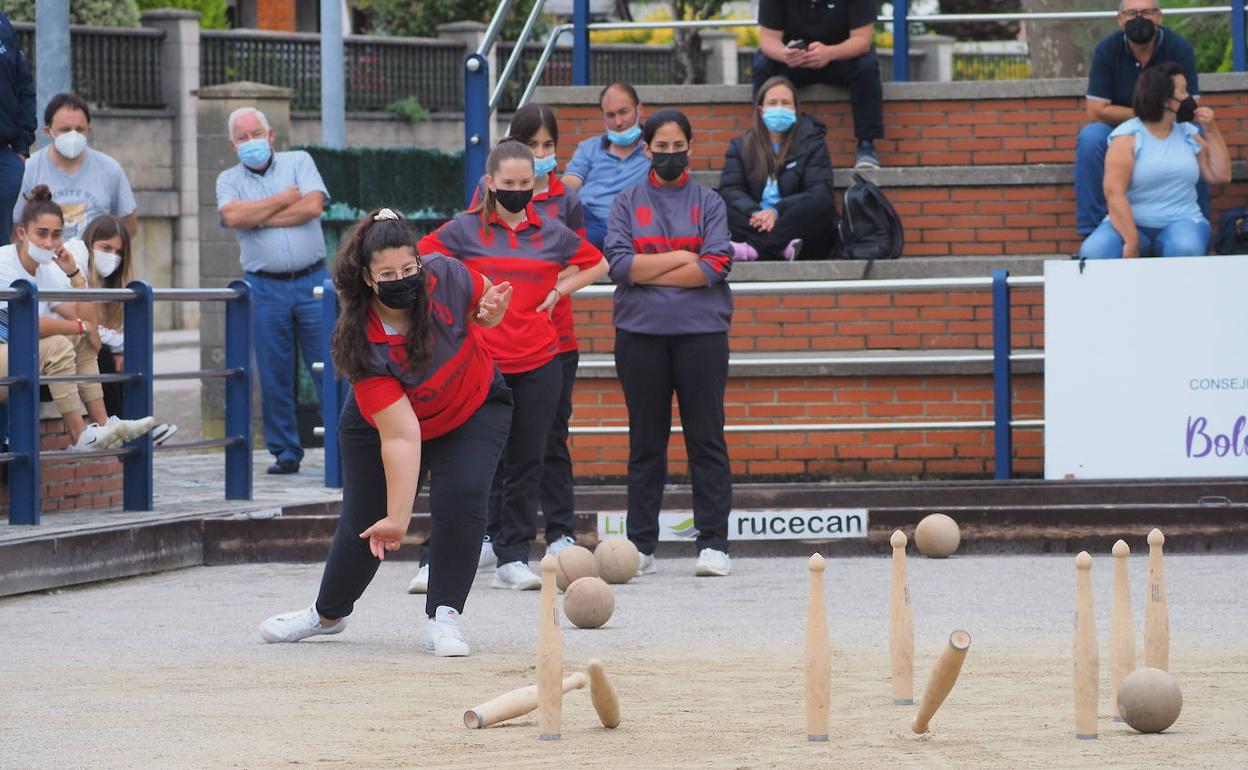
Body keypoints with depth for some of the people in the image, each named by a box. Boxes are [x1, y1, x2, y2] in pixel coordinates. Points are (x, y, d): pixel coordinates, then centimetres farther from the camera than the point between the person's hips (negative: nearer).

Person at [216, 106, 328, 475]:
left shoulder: (299, 162, 9)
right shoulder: (229, 180, 10)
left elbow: (313, 206, -8)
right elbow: (233, 216, -11)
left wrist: (258, 218, -6)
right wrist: (282, 200, -5)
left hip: (312, 281, -1)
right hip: (265, 288, 1)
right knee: (274, 375, 2)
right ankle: (285, 452, 10)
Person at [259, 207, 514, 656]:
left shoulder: (446, 277, -30)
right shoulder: (365, 344, -37)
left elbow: (486, 301, -5)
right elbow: (400, 437, -38)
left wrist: (490, 314, -28)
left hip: (474, 412, 1)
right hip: (383, 419, -1)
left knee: (461, 497, -22)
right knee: (364, 524, 9)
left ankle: (443, 618, -10)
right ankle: (329, 613, 38)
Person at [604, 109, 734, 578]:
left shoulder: (708, 203, 7)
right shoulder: (627, 203, 10)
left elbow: (716, 266, -7)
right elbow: (619, 263, -4)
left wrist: (648, 273, -7)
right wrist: (681, 258, -6)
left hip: (701, 332, -1)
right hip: (640, 333, 1)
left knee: (706, 440, -1)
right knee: (645, 442, 5)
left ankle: (713, 543, 1)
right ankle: (641, 544, 8)